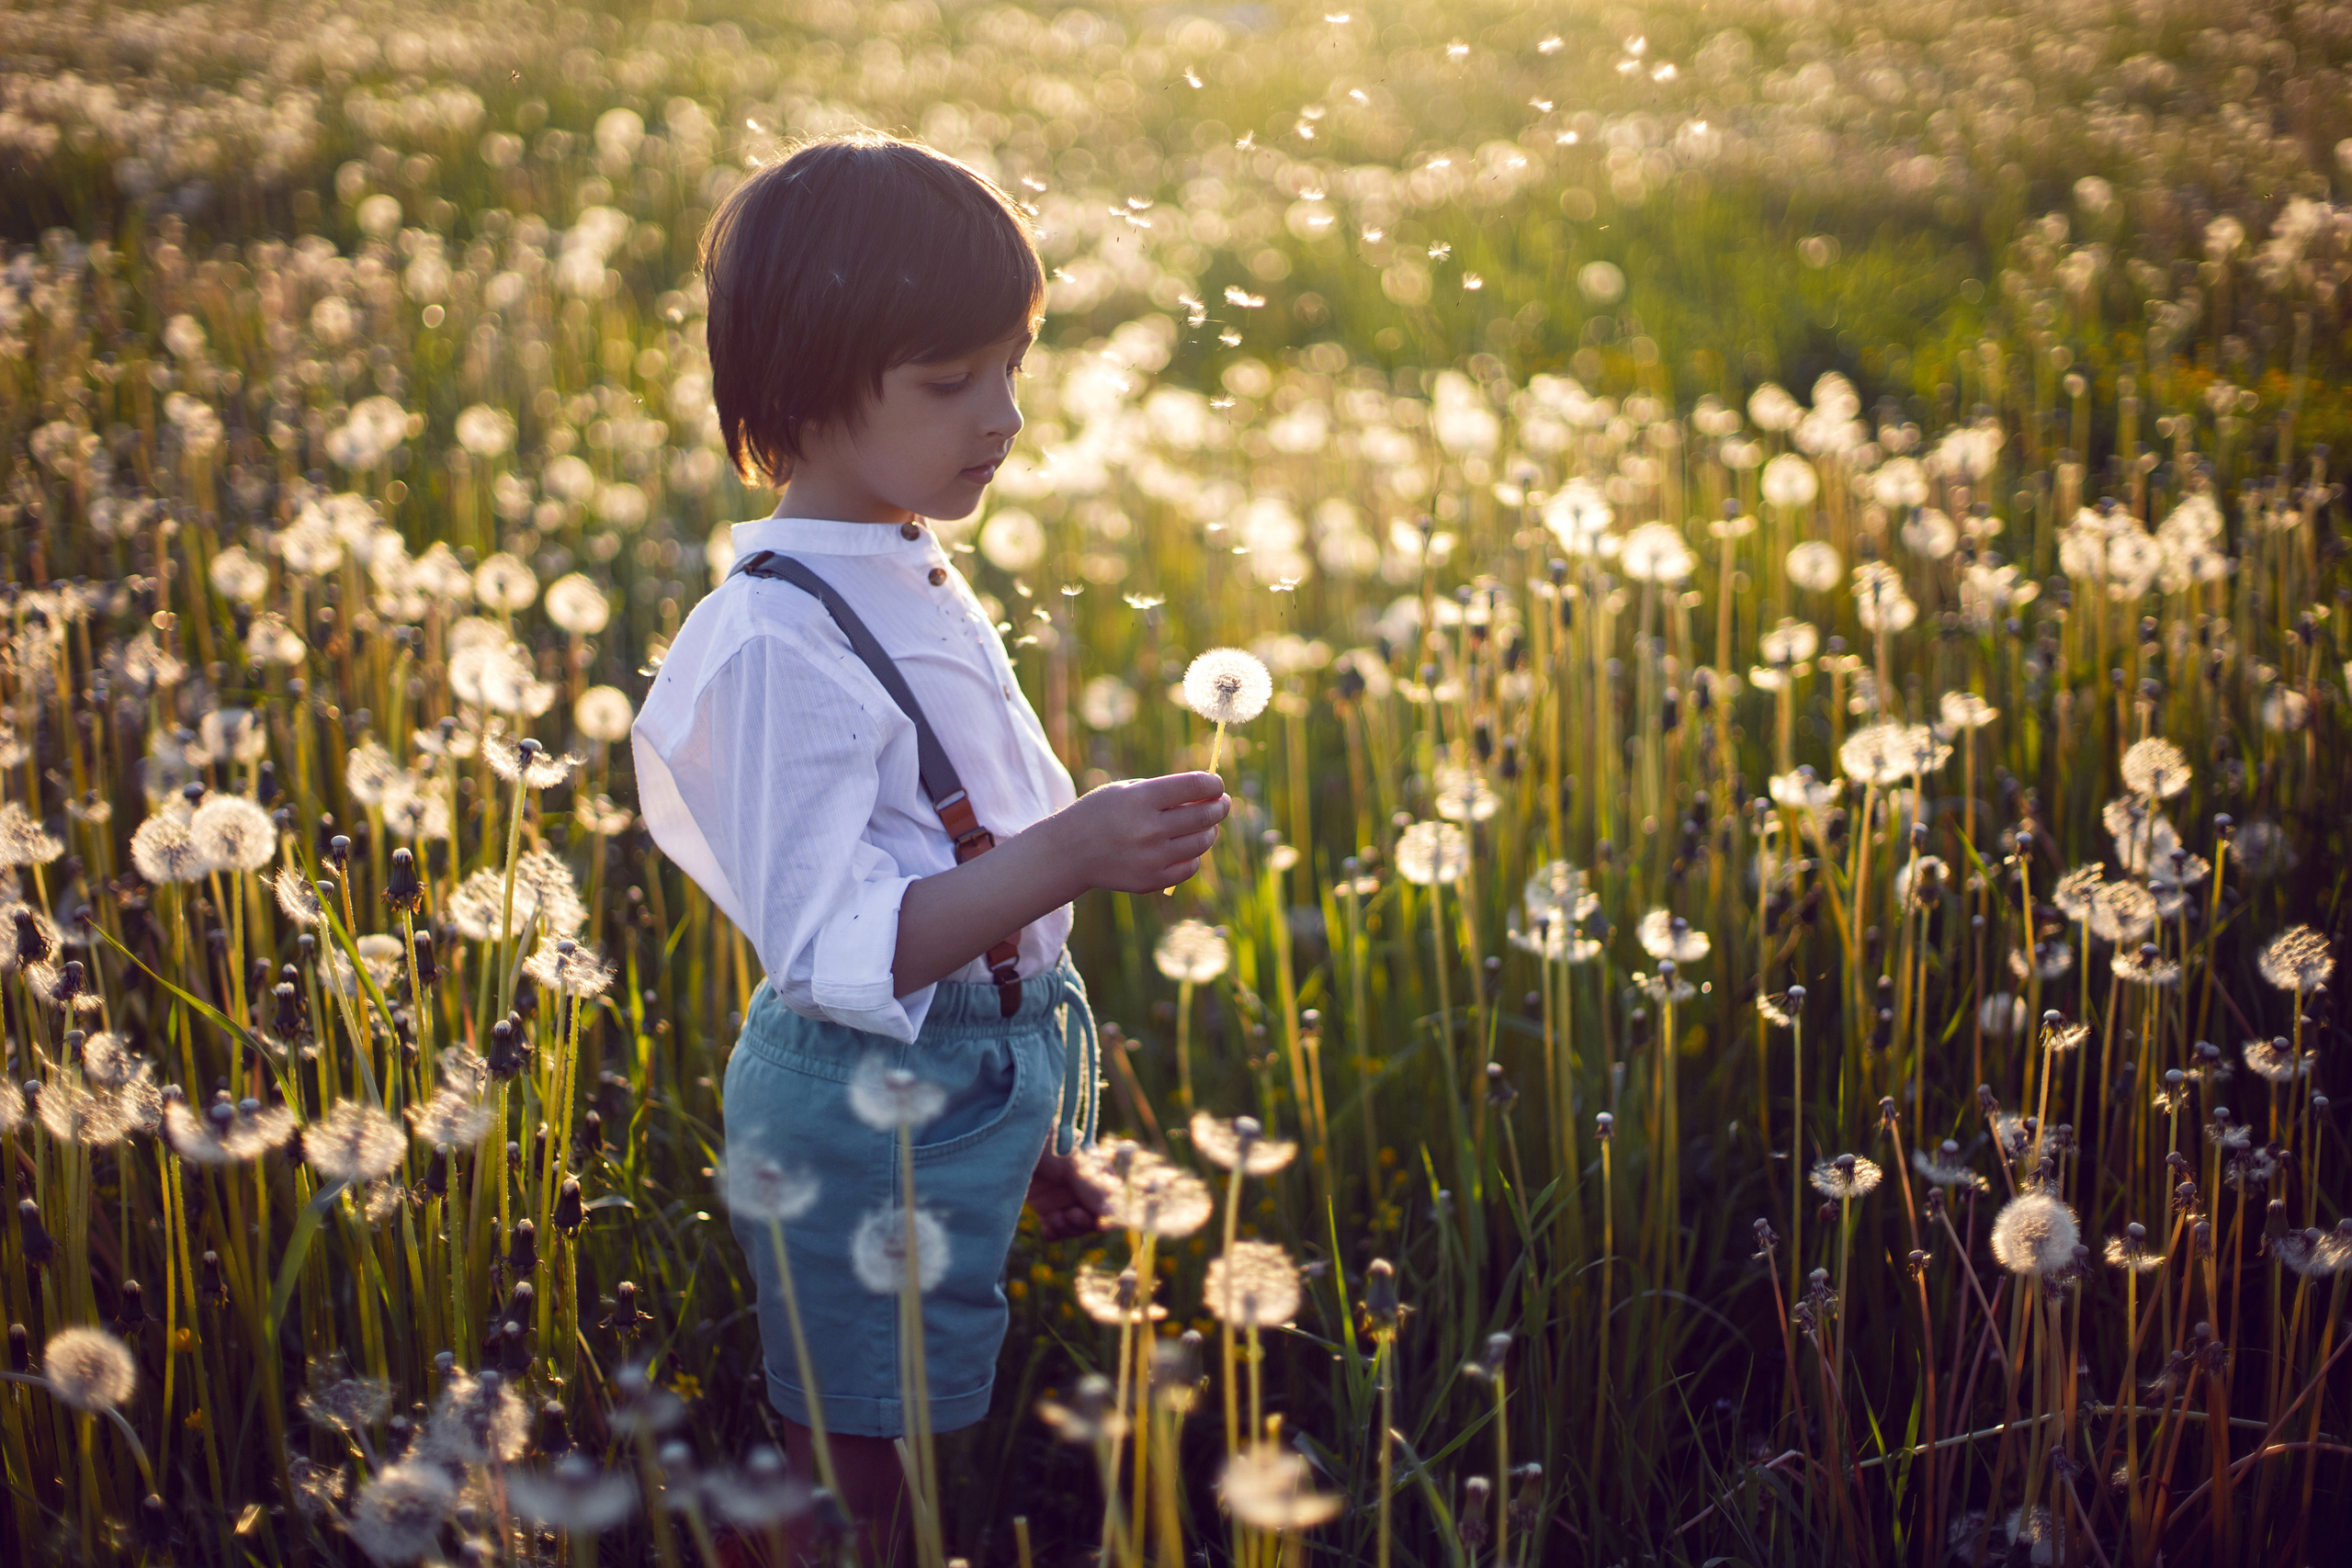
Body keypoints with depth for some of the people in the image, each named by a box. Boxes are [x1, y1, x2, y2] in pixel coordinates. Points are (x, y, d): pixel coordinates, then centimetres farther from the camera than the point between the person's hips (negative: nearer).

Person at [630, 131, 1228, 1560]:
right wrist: (1065, 859, -35)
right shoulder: (777, 645, -24)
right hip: (873, 1117, -9)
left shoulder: (919, 577, 6)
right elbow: (829, 956, -28)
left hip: (1000, 1072, 9)